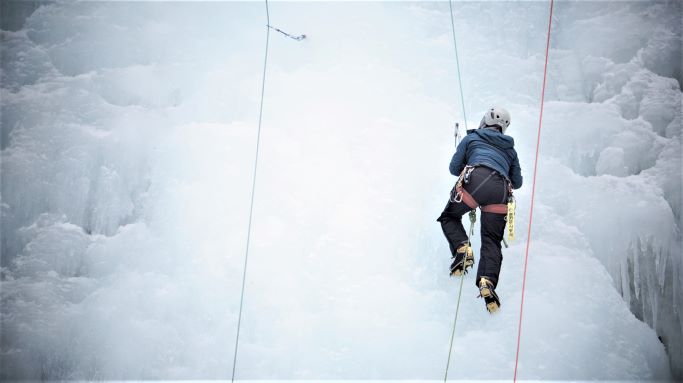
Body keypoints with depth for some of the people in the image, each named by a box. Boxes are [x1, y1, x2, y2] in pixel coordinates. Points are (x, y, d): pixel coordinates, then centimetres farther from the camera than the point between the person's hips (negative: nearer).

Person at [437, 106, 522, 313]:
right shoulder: (510, 149, 34)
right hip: (501, 190, 2)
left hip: (474, 179, -2)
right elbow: (517, 182, 37)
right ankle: (488, 281, -19)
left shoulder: (472, 138, 26)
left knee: (449, 217, 20)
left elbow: (454, 168, 25)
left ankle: (462, 248, -8)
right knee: (492, 240, 5)